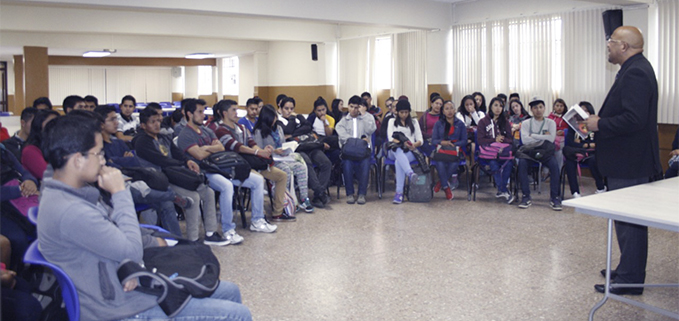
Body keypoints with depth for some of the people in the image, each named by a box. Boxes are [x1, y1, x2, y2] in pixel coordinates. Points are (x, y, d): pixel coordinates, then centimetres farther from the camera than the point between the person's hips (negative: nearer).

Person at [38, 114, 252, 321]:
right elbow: (132, 250, -23)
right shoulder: (70, 212, -28)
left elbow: (117, 237, 12)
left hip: (124, 287, 10)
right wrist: (120, 192, -16)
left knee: (230, 291, 14)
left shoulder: (68, 195, 6)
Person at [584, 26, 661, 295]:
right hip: (627, 161, 11)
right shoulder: (635, 69, 15)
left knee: (629, 220, -2)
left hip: (629, 163, -11)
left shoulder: (635, 73, -20)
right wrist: (601, 120, 9)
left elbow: (634, 119, -28)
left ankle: (630, 280, 8)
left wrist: (600, 124, -16)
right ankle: (628, 270, 31)